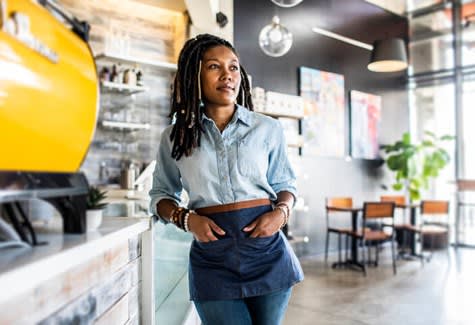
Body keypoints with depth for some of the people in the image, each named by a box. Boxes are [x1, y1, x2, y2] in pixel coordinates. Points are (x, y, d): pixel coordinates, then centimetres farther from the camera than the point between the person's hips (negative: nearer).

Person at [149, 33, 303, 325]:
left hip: (267, 249, 1)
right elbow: (161, 194, 12)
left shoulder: (268, 129, 2)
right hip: (212, 257, -1)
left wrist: (281, 212, -9)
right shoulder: (176, 136, 3)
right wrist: (186, 218, -7)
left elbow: (285, 184, 12)